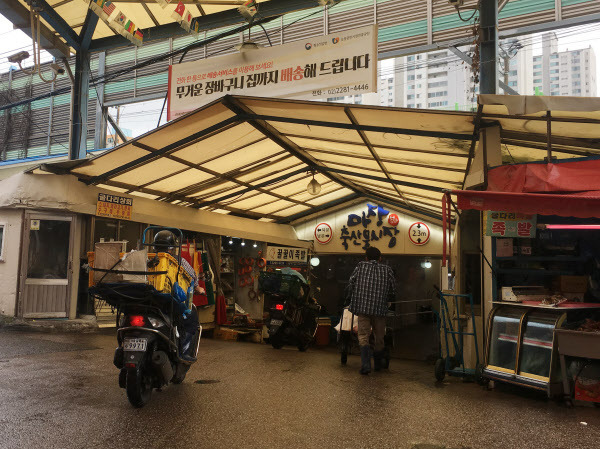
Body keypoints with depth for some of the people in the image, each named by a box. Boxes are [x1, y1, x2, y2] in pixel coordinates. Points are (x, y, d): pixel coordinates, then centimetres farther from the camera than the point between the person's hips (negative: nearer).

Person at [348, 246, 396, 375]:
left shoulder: (360, 266, 8)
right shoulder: (387, 270, 9)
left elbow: (351, 283, 4)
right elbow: (393, 292, 8)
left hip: (362, 307, -1)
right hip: (380, 308, 1)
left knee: (363, 335, 2)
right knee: (379, 337, 16)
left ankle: (365, 364, -16)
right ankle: (378, 364, 31)